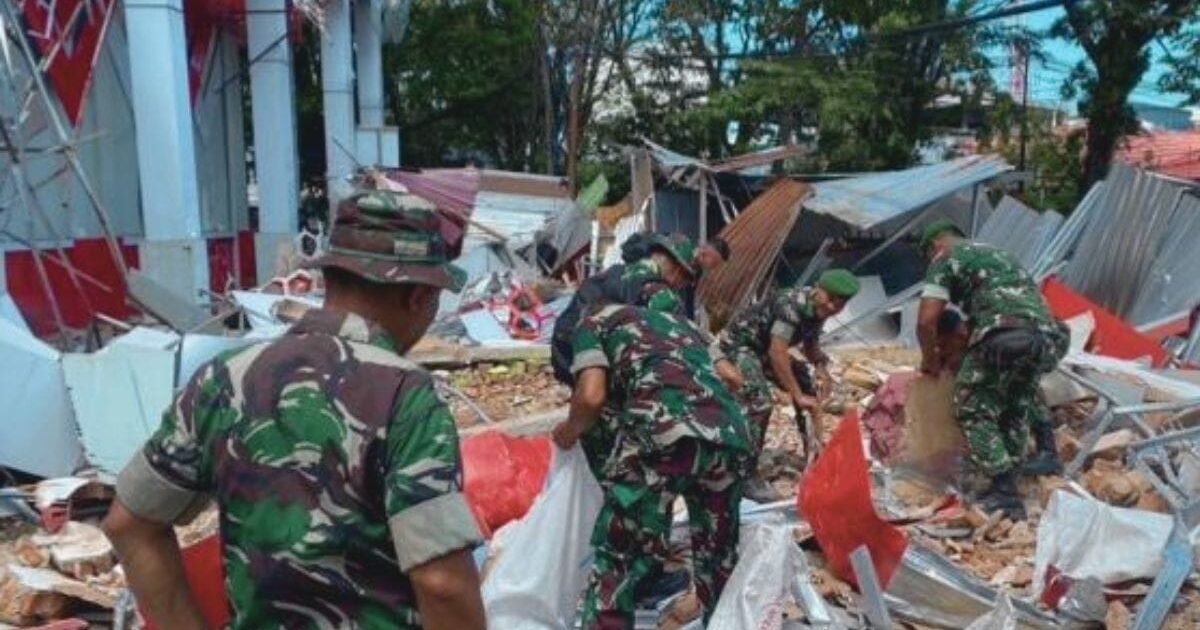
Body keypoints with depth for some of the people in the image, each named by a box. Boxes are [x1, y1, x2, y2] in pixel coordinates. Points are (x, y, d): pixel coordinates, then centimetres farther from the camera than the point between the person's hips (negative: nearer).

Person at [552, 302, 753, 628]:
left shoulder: (594, 320, 21)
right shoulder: (680, 322, 38)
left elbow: (592, 395, 4)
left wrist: (570, 431, 25)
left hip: (661, 432, -6)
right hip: (731, 433, 6)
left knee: (617, 558, 7)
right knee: (719, 553, 25)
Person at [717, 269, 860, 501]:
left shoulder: (818, 309, -3)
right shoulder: (792, 304, -31)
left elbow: (810, 344, 13)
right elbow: (777, 352, -36)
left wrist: (820, 365, -9)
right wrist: (797, 396, -34)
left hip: (763, 349, 9)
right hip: (738, 344, -9)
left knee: (807, 389, 8)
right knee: (761, 402, -25)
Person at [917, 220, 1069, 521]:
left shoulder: (946, 259, 14)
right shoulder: (1000, 254, 36)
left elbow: (926, 321, 3)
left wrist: (930, 358, 22)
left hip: (1005, 337, -7)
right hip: (1049, 337, 7)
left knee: (974, 412, 5)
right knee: (1021, 386, 34)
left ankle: (1005, 494, -3)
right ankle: (1048, 452, 34)